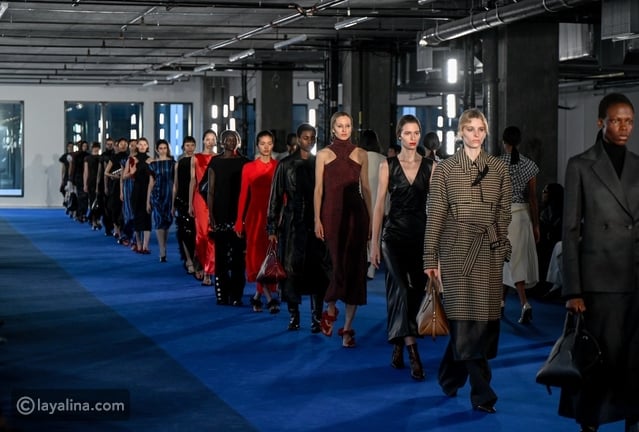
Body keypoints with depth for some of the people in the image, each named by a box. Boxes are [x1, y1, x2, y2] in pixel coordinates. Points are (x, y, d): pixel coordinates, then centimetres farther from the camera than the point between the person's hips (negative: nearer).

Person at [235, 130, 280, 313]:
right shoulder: (248, 168, 2)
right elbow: (243, 195, 3)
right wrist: (239, 221, 1)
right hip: (255, 215, -1)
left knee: (270, 256, 2)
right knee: (257, 255, -5)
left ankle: (258, 296, 15)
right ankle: (269, 298, -4)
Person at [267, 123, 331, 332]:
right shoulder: (286, 165, 4)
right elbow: (276, 197, 3)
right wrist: (272, 227, -2)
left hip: (316, 223, 1)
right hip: (292, 223, -1)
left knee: (317, 269, -3)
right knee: (291, 268, 0)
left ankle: (316, 317, 1)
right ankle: (294, 315, 10)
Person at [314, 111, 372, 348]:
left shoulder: (360, 154, 9)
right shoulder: (323, 154, 6)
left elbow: (366, 188, 9)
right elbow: (318, 189, 3)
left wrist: (370, 219, 4)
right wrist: (317, 220, -5)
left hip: (356, 213, 2)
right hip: (332, 213, -2)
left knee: (355, 266, -1)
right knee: (337, 264, -8)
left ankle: (348, 326, 5)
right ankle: (330, 310, 21)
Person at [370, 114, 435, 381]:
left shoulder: (430, 166, 5)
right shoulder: (388, 166, 1)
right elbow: (379, 204, 1)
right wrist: (374, 242, -2)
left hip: (421, 234, 2)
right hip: (395, 234, -2)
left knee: (415, 292, 7)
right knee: (399, 289, -16)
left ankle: (398, 345, 25)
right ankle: (412, 351, -20)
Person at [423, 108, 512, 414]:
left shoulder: (498, 168, 9)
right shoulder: (445, 169, 2)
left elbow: (504, 213, 12)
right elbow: (435, 215, 1)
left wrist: (503, 248, 6)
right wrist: (431, 259, -2)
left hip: (489, 251, 3)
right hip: (456, 249, -3)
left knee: (485, 319, 3)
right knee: (466, 318, -7)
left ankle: (450, 376, 24)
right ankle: (481, 393, -5)